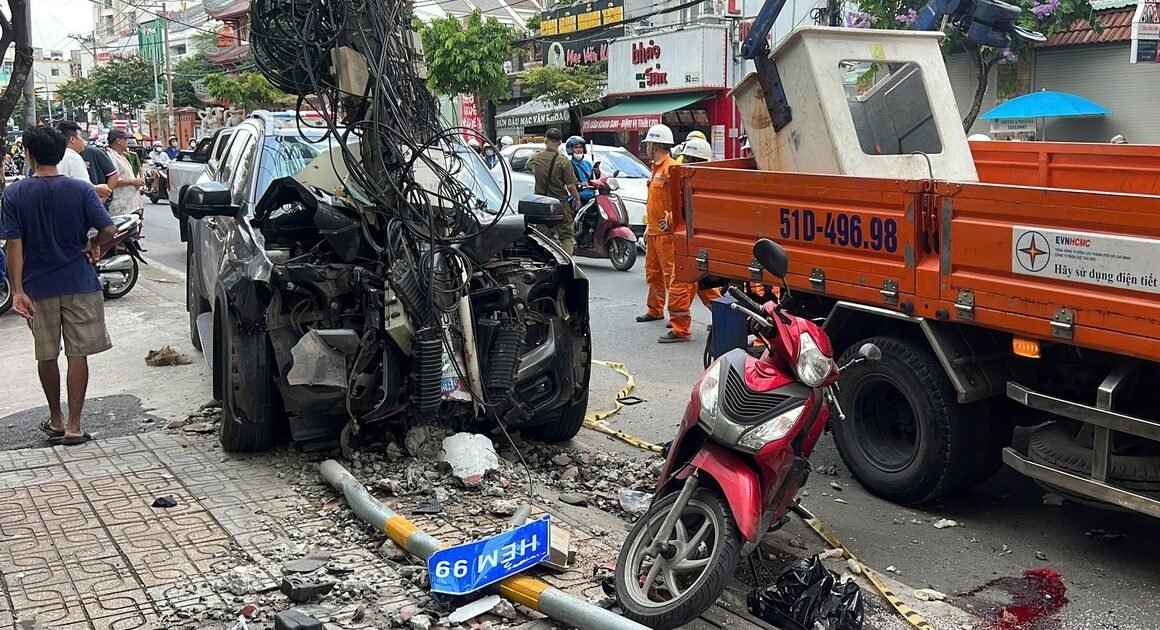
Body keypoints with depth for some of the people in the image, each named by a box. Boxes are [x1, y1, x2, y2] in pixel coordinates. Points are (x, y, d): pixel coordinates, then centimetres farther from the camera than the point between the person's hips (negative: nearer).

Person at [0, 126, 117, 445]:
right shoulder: (80, 190, -6)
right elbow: (108, 230, -14)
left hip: (38, 287, 1)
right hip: (79, 284, -1)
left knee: (46, 355, 14)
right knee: (78, 354, 3)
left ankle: (56, 420, 25)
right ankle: (74, 426, 2)